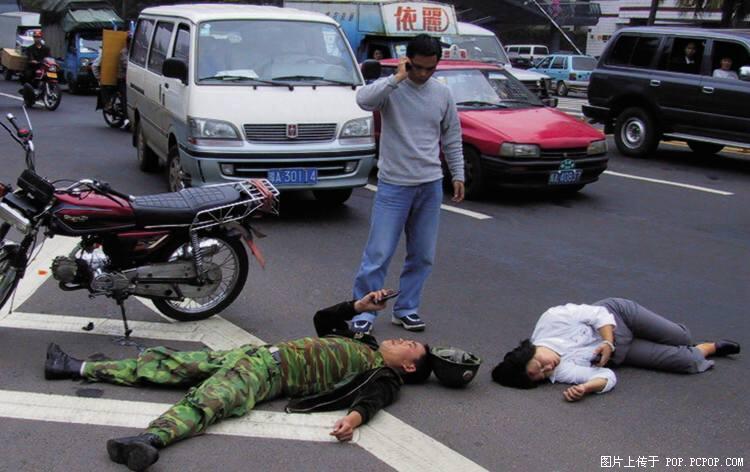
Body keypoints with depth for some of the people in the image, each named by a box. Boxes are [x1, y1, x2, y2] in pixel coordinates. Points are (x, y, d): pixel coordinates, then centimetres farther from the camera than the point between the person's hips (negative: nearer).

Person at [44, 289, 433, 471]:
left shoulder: (385, 376, 3)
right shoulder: (362, 343, 27)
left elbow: (372, 397, -20)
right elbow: (323, 319, 35)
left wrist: (356, 416, -41)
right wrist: (359, 306, 24)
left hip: (276, 371, -8)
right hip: (261, 351, 8)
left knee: (209, 401, -36)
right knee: (168, 363, 6)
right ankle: (77, 368, 11)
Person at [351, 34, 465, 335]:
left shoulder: (442, 94, 6)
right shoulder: (390, 88, -6)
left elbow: (452, 138, 14)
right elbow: (364, 99, -29)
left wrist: (458, 175, 11)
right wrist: (397, 78, -25)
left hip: (431, 185, 5)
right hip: (394, 185, -4)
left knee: (422, 256, 10)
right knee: (379, 253, -5)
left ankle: (406, 309, 24)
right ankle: (363, 312, 5)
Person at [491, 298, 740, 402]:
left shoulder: (551, 319, -31)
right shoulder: (561, 372, -29)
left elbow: (597, 313, -21)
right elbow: (608, 376, -31)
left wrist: (607, 343, -29)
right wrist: (585, 388, -48)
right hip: (618, 353, -1)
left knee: (682, 339, 6)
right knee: (686, 362, -2)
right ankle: (712, 347, 36)